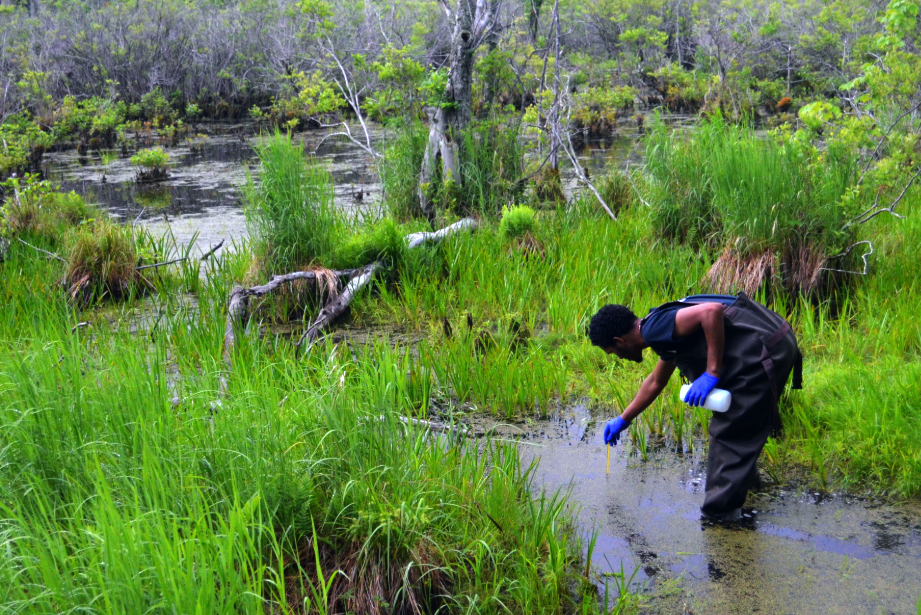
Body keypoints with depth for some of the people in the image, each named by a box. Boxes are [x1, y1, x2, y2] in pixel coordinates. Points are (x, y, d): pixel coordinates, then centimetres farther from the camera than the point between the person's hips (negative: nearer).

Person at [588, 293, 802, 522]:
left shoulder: (657, 327, -13)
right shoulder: (665, 331, 20)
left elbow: (712, 311, -27)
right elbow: (655, 383, 36)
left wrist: (712, 373, -22)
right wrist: (623, 420, 46)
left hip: (764, 352, -10)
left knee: (728, 432, 0)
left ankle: (719, 515, 10)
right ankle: (746, 478, 48)